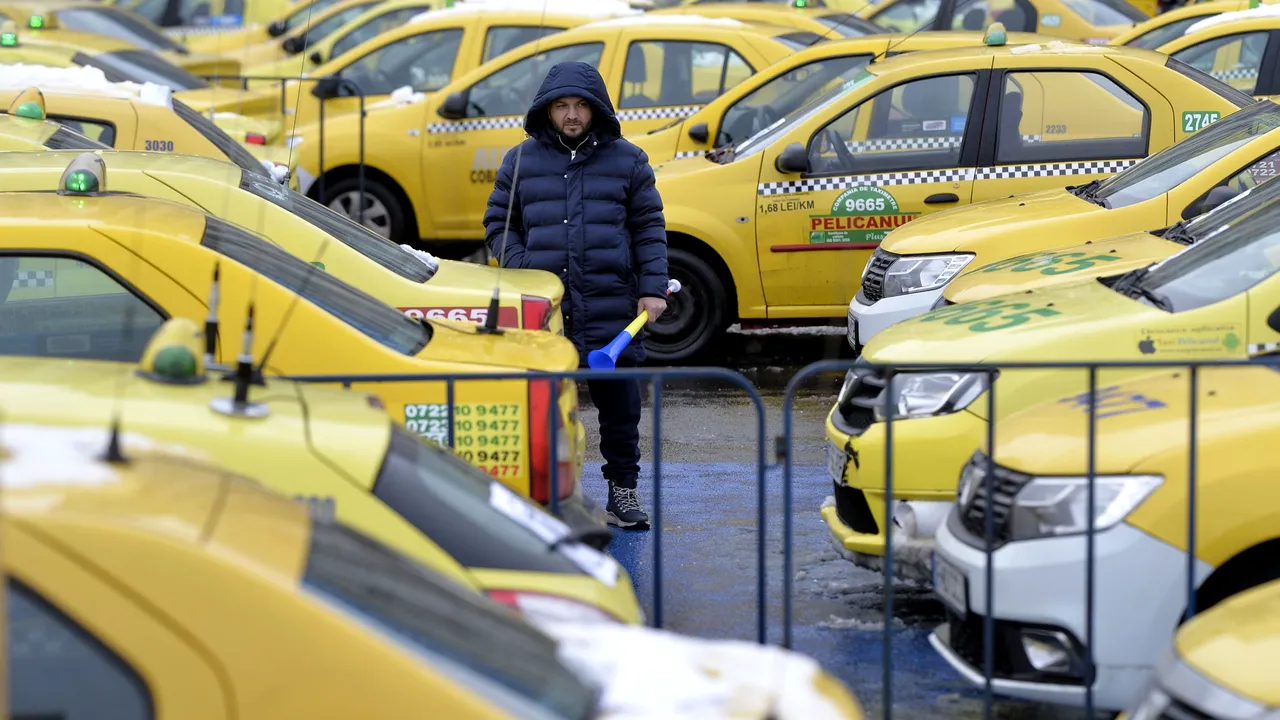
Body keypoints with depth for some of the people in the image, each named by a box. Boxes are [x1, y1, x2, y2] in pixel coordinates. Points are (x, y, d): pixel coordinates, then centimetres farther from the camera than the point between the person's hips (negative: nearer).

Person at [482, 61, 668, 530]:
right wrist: (520, 269, -2)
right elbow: (497, 223, 15)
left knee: (620, 402, 3)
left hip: (612, 306, 0)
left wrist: (652, 289, 2)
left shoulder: (626, 160, 9)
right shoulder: (521, 161, 10)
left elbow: (649, 228, 10)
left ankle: (623, 490, 14)